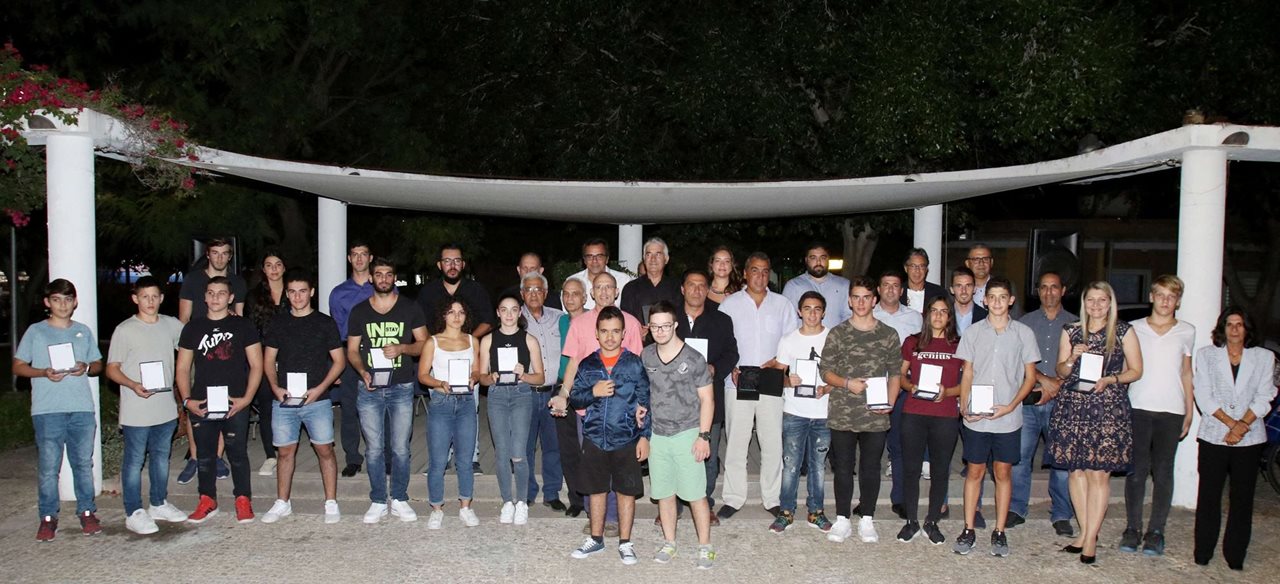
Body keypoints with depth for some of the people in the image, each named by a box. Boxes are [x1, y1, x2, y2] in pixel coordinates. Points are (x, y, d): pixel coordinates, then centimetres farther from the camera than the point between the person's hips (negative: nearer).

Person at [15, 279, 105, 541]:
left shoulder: (84, 331, 13)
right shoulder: (35, 332, 5)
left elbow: (98, 365, 18)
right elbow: (18, 366, 5)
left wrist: (86, 368, -5)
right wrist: (44, 373, -12)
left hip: (82, 408, 2)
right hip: (47, 411, -2)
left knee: (84, 463, 7)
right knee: (48, 467, 0)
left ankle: (87, 511, 18)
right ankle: (48, 517, 11)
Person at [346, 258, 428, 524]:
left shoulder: (410, 309, 4)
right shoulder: (359, 311, 7)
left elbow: (423, 343, 5)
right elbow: (352, 350, 8)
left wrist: (403, 348, -15)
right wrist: (363, 371, -10)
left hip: (401, 388, -1)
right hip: (369, 389, 1)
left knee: (401, 448, 3)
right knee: (374, 449, 5)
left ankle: (399, 500, 17)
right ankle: (378, 502, 15)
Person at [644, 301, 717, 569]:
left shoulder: (693, 358, -9)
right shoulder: (646, 356, 3)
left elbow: (706, 399, -4)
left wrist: (704, 436, -9)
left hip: (687, 434, -4)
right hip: (657, 434, 4)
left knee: (696, 494, -1)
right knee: (664, 493, 10)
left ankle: (705, 547, 10)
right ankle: (669, 544, 23)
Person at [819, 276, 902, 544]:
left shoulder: (889, 335, 5)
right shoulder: (837, 334, 2)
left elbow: (895, 373, 7)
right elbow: (825, 371, 3)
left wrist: (890, 402, -7)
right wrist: (847, 383, -14)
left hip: (875, 416, 1)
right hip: (842, 414, 0)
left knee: (871, 468, 8)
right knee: (843, 467, 6)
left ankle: (867, 520, 20)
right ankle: (842, 520, 17)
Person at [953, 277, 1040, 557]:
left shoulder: (1023, 333, 2)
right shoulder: (973, 332, 4)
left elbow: (1030, 376, 4)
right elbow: (967, 374, 7)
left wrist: (1011, 406, -10)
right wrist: (964, 407, -7)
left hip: (1008, 418, 0)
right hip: (976, 418, 0)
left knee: (1003, 473, 8)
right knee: (974, 472, 6)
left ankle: (999, 532, 17)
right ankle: (969, 530, 14)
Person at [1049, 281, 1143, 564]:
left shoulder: (1124, 331, 4)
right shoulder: (1071, 331, 11)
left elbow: (1136, 370, 4)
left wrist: (1110, 379, -12)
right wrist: (1072, 359, -8)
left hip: (1108, 408, -3)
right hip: (1073, 406, 3)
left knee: (1099, 473, -6)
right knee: (1076, 470, 4)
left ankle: (1091, 538, 0)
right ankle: (1085, 531, 16)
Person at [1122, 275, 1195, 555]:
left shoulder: (1186, 332, 9)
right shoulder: (1135, 329, 6)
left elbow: (1186, 372, 15)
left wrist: (1189, 411, 10)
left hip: (1171, 411, 1)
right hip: (1138, 408, -1)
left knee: (1163, 472, 2)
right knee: (1136, 470, 0)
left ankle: (1156, 531, 9)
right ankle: (1133, 528, 8)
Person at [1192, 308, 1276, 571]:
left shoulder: (1264, 357, 8)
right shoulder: (1206, 355, 6)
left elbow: (1264, 397, 0)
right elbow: (1203, 396, -1)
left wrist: (1243, 424, -12)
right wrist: (1231, 423, -11)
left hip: (1250, 438, 1)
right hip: (1213, 436, -1)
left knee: (1242, 497, 3)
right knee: (1209, 495, 1)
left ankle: (1235, 554, 12)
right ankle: (1203, 551, 10)